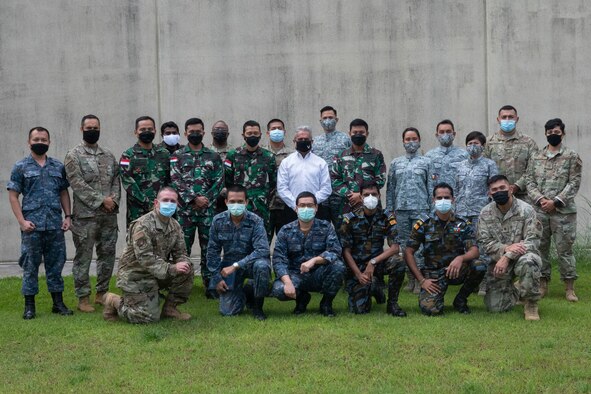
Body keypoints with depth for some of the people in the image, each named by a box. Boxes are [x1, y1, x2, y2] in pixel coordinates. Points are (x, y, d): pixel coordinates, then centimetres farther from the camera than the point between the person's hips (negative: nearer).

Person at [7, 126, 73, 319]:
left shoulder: (58, 166, 12)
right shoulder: (21, 167, 2)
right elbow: (13, 196, 0)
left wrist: (68, 216, 4)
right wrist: (22, 221, -10)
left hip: (56, 225, 3)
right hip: (32, 226, -3)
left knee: (56, 264, 9)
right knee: (30, 265, 2)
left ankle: (58, 303, 17)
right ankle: (29, 306, 10)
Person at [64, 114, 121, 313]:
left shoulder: (108, 155, 14)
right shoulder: (73, 156, -4)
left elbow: (116, 180, 11)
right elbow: (78, 184, -12)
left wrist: (114, 200, -7)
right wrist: (101, 200, -15)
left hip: (109, 215, 5)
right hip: (85, 216, -5)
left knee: (108, 255, 10)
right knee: (83, 257, -1)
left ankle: (101, 293, 22)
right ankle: (83, 298, 6)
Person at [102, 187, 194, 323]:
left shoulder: (175, 226, 3)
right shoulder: (143, 225, -22)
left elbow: (180, 252, 5)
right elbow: (145, 258, -28)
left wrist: (183, 264, -20)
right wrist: (172, 269, -32)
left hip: (158, 273, 7)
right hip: (135, 275, -7)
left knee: (187, 271, -13)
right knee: (150, 317, -13)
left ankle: (170, 308, 4)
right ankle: (114, 302, 11)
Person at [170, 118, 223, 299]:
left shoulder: (213, 156, 9)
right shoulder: (177, 156, 4)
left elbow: (219, 182, 2)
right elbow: (176, 181, -6)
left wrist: (206, 199, -11)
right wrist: (194, 198, -15)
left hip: (208, 210, 1)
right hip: (185, 210, -1)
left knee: (208, 248, 5)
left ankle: (210, 286, 11)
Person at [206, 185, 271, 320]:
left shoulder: (255, 221, -18)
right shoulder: (218, 221, -8)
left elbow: (262, 250, -28)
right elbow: (213, 251, 2)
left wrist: (236, 266, -33)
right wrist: (217, 277, -3)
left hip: (251, 262, -2)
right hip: (229, 265, 2)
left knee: (261, 266, -38)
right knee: (227, 311, -10)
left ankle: (257, 307, -11)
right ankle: (244, 293, 27)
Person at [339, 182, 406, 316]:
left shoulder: (387, 217, -5)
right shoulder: (350, 219, -7)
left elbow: (395, 248, -12)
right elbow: (346, 251, -7)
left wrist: (373, 262, -23)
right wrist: (358, 274, -17)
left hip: (377, 261, 1)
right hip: (356, 265, -1)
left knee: (398, 263, -31)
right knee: (359, 309, -15)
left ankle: (392, 303, -10)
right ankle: (368, 289, 22)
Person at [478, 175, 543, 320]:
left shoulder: (526, 210, -11)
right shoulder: (485, 213, -1)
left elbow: (532, 241, -17)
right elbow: (484, 242, -5)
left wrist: (507, 257, -26)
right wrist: (505, 248, -24)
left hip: (522, 256, -3)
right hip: (499, 261, 3)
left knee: (528, 263, -41)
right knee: (495, 307, -6)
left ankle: (531, 304, -15)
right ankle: (515, 293, 30)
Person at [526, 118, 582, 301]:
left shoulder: (572, 157, 0)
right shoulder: (536, 158, 10)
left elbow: (574, 183, -5)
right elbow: (530, 182, 7)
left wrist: (555, 201, -13)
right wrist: (540, 199, -10)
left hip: (563, 211, -3)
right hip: (540, 211, 3)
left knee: (564, 249, -1)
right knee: (540, 247, 7)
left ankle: (570, 288, 7)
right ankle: (543, 284, 18)